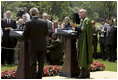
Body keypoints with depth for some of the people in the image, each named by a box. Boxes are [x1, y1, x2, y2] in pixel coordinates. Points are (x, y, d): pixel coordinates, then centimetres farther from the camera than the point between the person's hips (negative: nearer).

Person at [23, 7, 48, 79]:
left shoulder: (28, 23, -11)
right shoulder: (44, 22, -7)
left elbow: (25, 36, -5)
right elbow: (46, 34, 4)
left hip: (33, 46, -2)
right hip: (42, 46, 2)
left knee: (33, 63, 6)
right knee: (41, 63, 13)